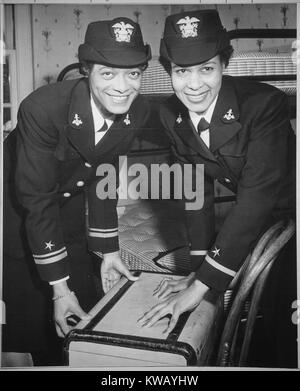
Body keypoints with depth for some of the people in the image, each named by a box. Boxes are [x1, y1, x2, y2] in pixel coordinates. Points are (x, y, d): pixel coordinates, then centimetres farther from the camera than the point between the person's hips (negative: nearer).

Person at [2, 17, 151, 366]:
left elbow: (103, 178, -3)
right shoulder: (42, 108, -32)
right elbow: (36, 201, -28)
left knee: (86, 305, 12)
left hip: (69, 201, 5)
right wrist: (59, 287, -25)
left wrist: (108, 251, -1)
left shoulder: (139, 114, -16)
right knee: (28, 316, 0)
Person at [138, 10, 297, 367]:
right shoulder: (171, 115, -12)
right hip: (249, 217, 5)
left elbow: (257, 195, -34)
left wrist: (201, 286, -33)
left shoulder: (265, 103, -30)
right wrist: (198, 269, -10)